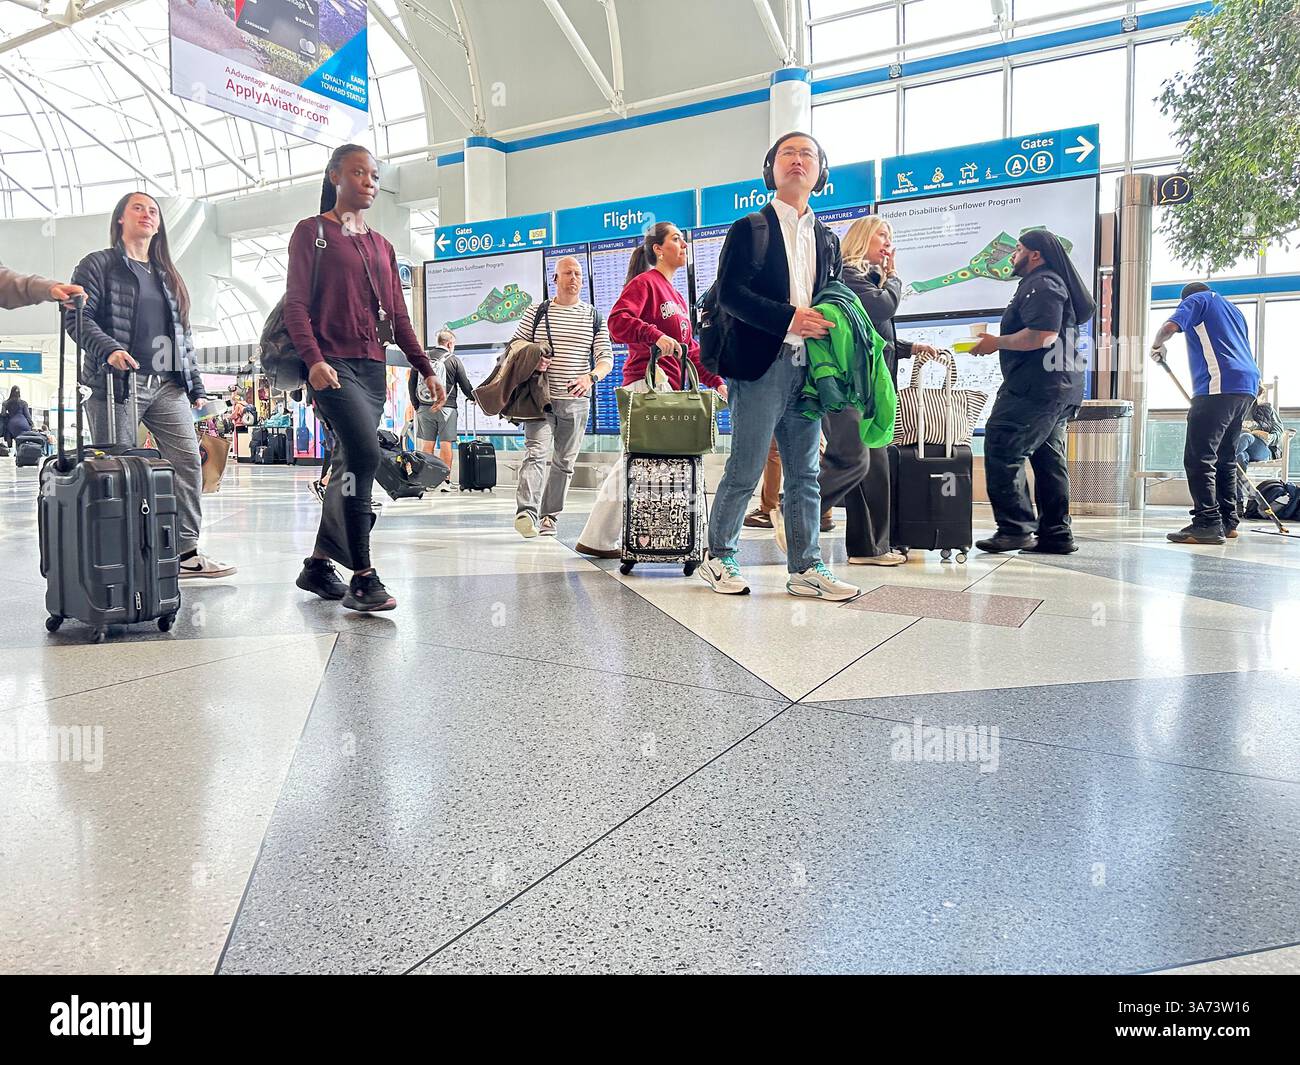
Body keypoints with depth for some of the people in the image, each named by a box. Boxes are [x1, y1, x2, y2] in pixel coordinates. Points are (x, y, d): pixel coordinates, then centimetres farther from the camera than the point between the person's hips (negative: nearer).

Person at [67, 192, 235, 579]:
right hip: (117, 384, -5)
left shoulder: (168, 276, 24)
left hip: (168, 386, 5)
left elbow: (183, 334, 23)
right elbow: (76, 315, -3)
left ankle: (186, 552, -1)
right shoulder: (98, 264, 7)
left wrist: (196, 385, 16)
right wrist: (108, 349, -21)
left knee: (188, 462, -5)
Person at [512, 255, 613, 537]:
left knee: (564, 461, 7)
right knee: (537, 452, -18)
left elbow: (606, 358, 6)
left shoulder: (594, 317, 11)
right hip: (540, 398, -2)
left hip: (577, 401, 3)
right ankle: (527, 512, -27)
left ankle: (548, 516, 17)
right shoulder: (536, 312, 8)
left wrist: (591, 377, -15)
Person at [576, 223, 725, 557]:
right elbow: (618, 320, -17)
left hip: (670, 386, 9)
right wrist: (657, 336, -28)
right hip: (648, 382, -9)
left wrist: (716, 381, 18)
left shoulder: (675, 295, 27)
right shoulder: (645, 282, -1)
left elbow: (690, 348, 26)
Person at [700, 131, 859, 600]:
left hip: (809, 370, 6)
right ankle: (719, 558, 13)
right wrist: (788, 318, -18)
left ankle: (806, 568, 12)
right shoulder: (750, 228, 4)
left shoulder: (828, 239, 20)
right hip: (761, 367, -5)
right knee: (745, 471, -2)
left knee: (805, 474, 6)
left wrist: (827, 325, 0)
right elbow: (730, 293, -9)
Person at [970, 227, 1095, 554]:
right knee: (1049, 459, 10)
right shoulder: (1053, 283, 25)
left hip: (1036, 388, -11)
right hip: (1060, 387, 11)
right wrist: (999, 343, 22)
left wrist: (996, 342, -12)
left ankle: (1015, 528, -13)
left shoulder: (1042, 284, -9)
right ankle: (1055, 533, 13)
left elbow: (1043, 335, -23)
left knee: (1001, 452, -12)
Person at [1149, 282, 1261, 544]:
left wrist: (1157, 346, 10)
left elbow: (1170, 327, -10)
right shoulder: (1233, 310, 33)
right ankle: (1228, 522, 16)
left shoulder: (1196, 300, 10)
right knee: (1225, 458, 14)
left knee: (1198, 458, -12)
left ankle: (1207, 523, -18)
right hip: (1247, 387, 9)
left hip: (1219, 385, -9)